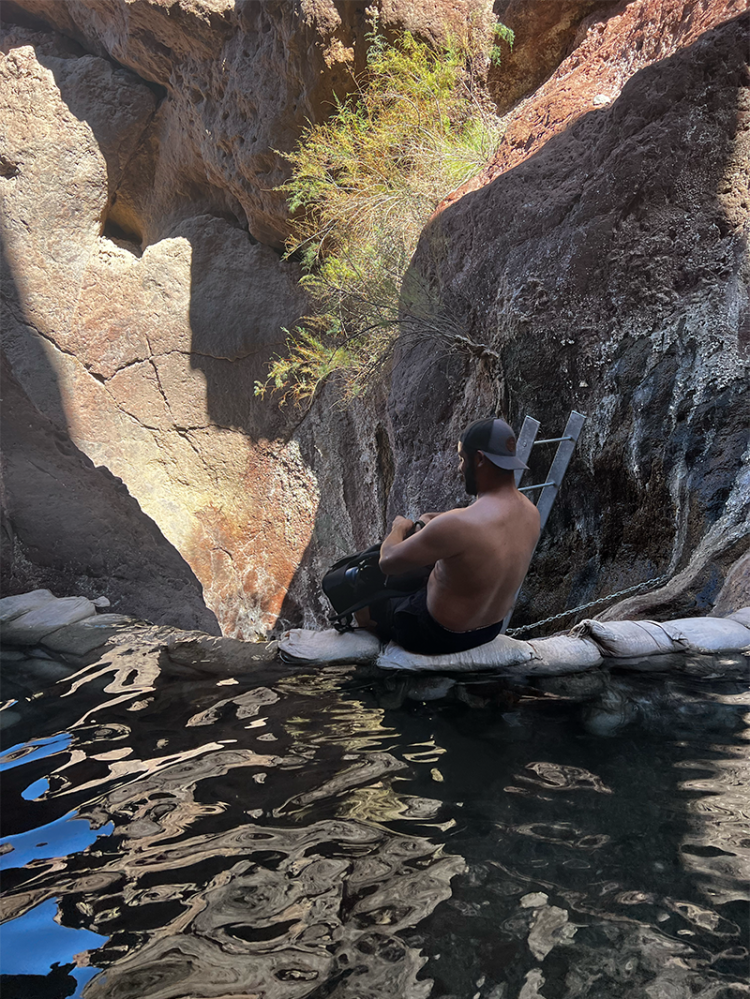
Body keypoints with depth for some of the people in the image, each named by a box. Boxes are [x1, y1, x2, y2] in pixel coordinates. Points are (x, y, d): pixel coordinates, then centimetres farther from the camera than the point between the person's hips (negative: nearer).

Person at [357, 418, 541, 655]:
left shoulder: (458, 525, -37)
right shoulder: (530, 513, -12)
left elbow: (389, 563, -25)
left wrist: (399, 528, -4)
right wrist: (437, 521, 8)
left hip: (438, 635, -7)